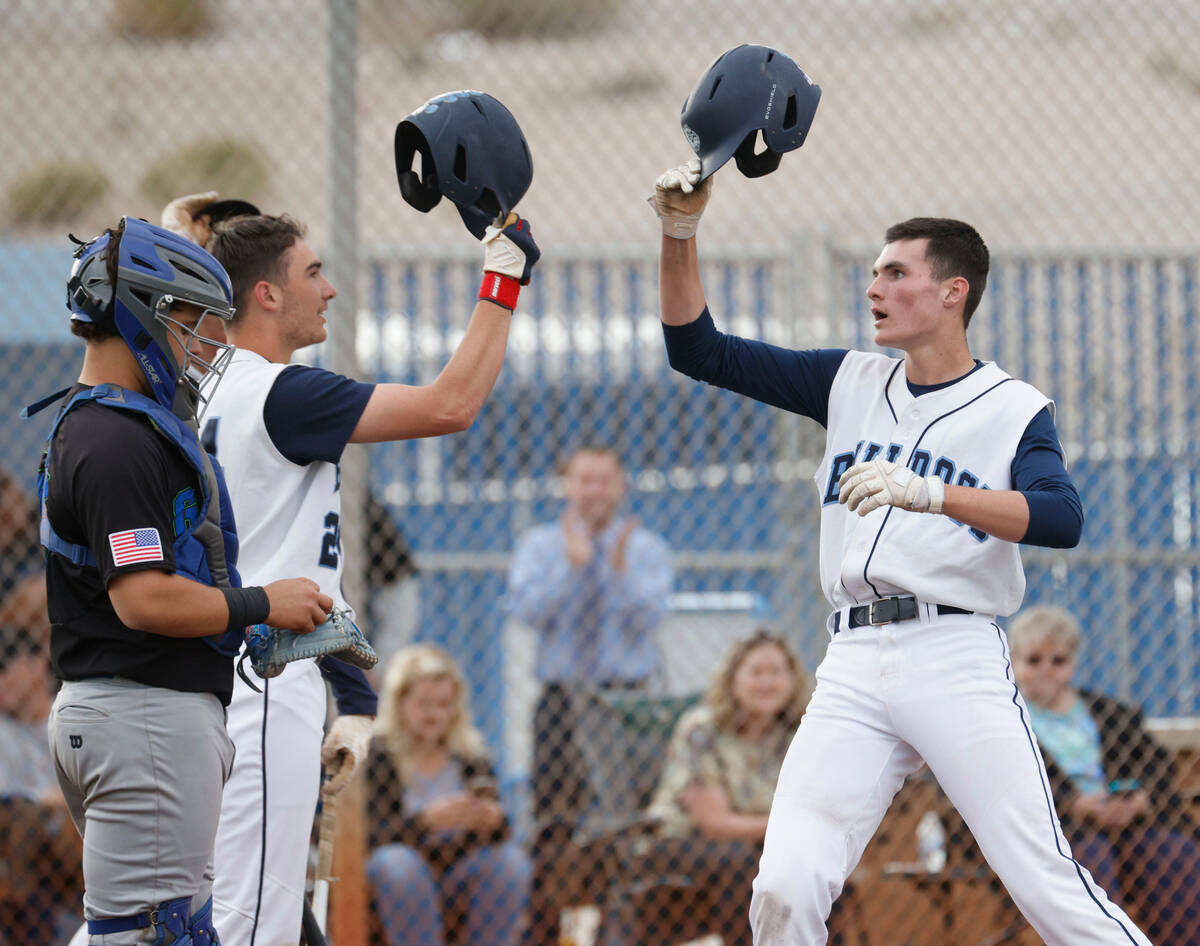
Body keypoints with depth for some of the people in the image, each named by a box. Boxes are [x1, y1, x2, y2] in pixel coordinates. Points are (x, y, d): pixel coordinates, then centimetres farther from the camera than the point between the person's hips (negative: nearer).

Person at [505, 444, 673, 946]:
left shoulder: (647, 548, 7)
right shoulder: (539, 545, 9)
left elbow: (648, 616, -9)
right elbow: (526, 608, -8)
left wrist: (621, 569, -25)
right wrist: (570, 564, -19)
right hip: (563, 697, 0)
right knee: (554, 825, -3)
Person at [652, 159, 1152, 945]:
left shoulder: (1015, 409, 2)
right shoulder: (851, 383, 17)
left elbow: (1061, 520, -17)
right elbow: (698, 349, 17)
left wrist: (928, 494, -29)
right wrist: (681, 234, 3)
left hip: (957, 659, -4)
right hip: (855, 672, 4)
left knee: (1044, 882, -12)